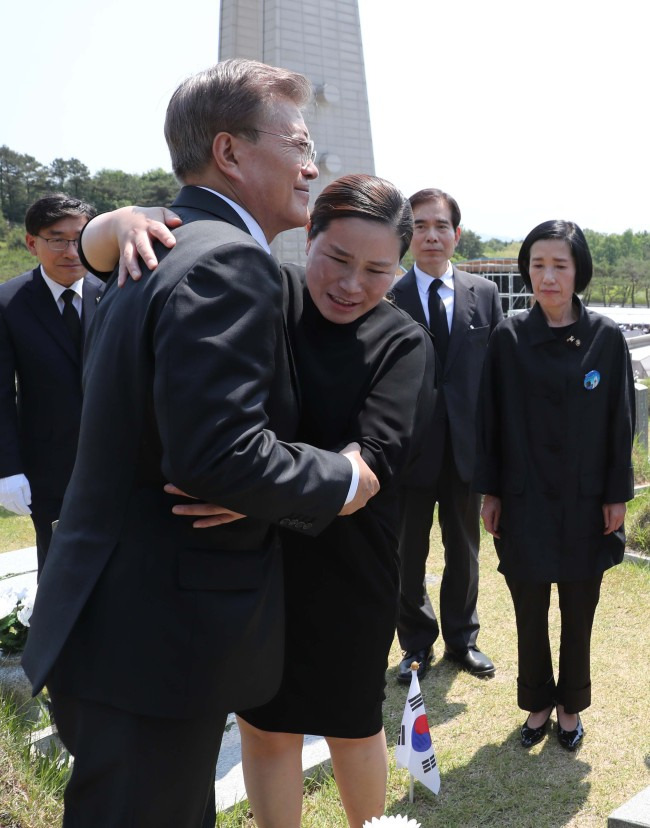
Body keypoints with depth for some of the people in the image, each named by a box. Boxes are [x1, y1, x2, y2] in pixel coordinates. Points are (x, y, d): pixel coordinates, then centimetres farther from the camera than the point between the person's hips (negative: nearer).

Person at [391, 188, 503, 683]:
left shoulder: (485, 294, 2)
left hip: (468, 447, 2)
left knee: (464, 549, 17)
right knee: (409, 555, 12)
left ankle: (462, 638, 36)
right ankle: (418, 644, 32)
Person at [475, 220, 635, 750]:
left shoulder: (606, 338, -5)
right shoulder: (509, 338, -4)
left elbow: (621, 421, -1)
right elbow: (491, 418, -1)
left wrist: (617, 495, -1)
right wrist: (491, 492, -1)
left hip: (585, 503, 0)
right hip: (525, 502, 0)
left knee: (579, 613, 12)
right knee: (530, 612, 11)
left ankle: (571, 706, 33)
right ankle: (537, 703, 31)